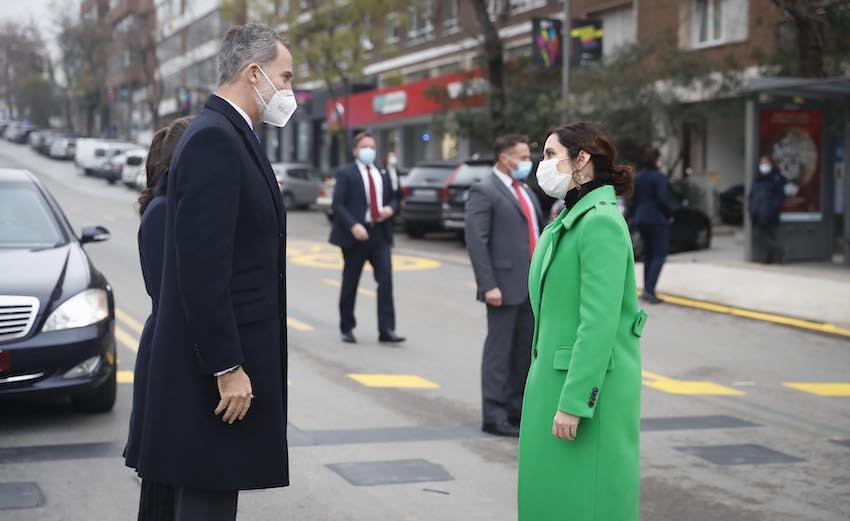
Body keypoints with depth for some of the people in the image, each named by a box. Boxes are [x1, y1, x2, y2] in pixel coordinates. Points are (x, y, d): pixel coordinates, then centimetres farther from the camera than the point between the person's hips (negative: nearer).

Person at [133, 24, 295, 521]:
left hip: (233, 356, 10)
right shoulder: (213, 139, -17)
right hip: (218, 365, -10)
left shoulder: (232, 136, 15)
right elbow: (202, 266, -23)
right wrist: (226, 367, -22)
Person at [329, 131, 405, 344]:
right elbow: (338, 204, -9)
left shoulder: (383, 174, 15)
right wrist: (353, 225, -22)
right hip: (356, 235, -4)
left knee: (386, 281, -8)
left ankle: (386, 330, -8)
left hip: (380, 233, 4)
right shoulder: (346, 173, -1)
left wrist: (391, 208, -2)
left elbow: (393, 198, 22)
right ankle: (347, 329, 19)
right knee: (350, 284, 6)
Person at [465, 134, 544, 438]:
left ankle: (516, 409, 23)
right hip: (505, 286, -8)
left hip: (531, 287, 8)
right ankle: (494, 417, 5)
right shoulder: (484, 192, -9)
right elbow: (476, 241, -15)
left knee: (525, 351, 12)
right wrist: (488, 286, -20)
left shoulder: (525, 190, 18)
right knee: (499, 351, -2)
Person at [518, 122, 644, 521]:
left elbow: (600, 323, -21)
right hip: (557, 375, 9)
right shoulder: (571, 219, 13)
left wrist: (574, 402, -21)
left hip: (590, 384, -9)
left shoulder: (601, 222, -16)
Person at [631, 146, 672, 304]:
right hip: (658, 219, -7)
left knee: (648, 255, 14)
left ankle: (648, 292, 13)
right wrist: (670, 215, -3)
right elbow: (662, 199, -17)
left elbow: (634, 200, 12)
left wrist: (634, 217, 19)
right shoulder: (658, 176, -13)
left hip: (641, 220, 7)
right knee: (659, 255, -5)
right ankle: (648, 290, -18)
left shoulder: (638, 177, 9)